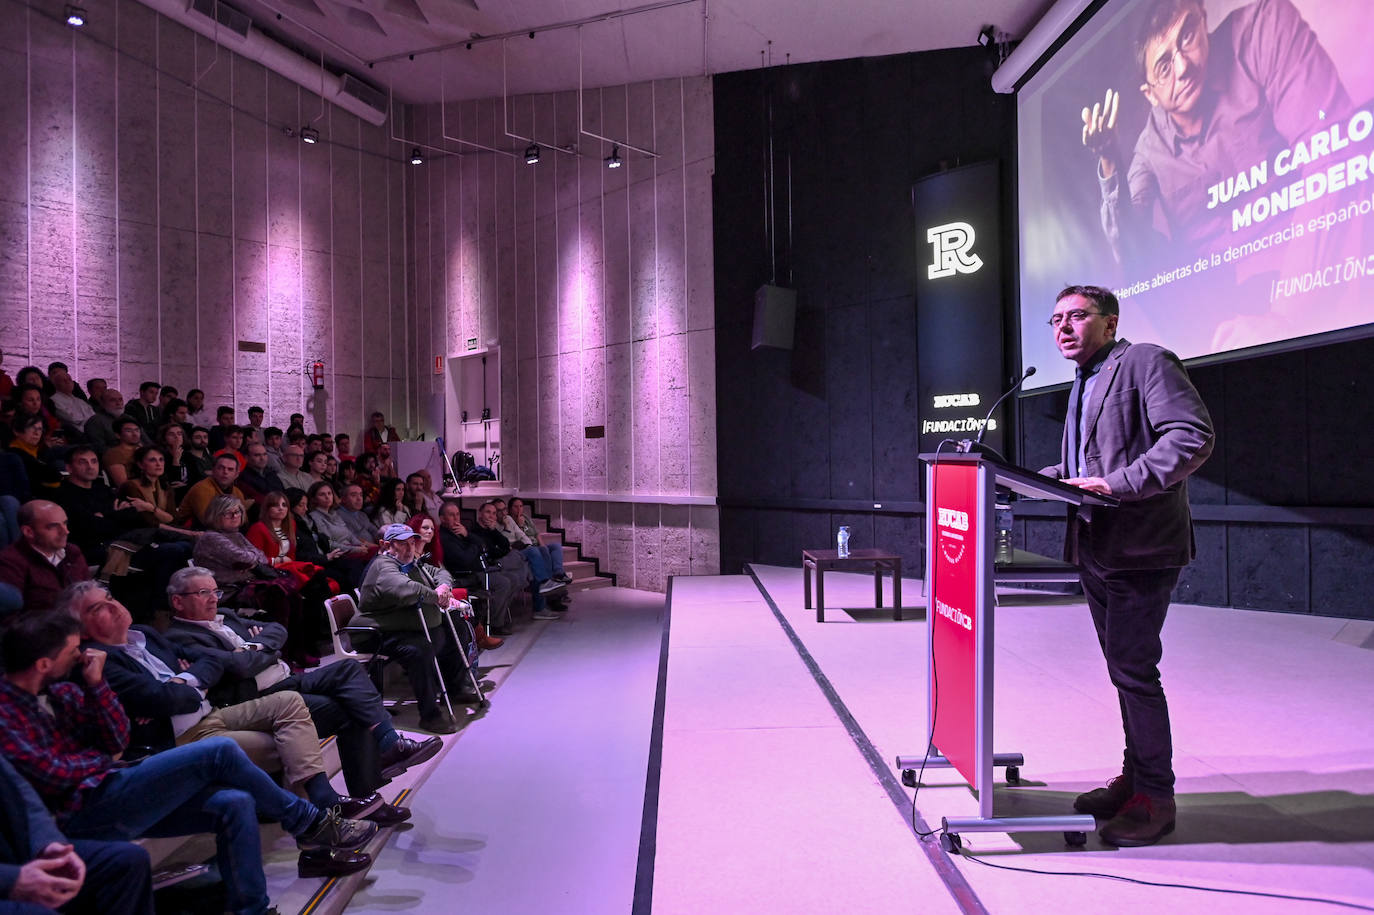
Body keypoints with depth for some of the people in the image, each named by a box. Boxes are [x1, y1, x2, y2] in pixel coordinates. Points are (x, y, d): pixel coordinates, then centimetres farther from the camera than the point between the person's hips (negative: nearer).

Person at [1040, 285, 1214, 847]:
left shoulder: (1146, 362, -8)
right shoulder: (1084, 384, 19)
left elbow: (1193, 436, -20)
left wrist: (1117, 484, -26)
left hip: (1140, 548, -9)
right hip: (1095, 549, 9)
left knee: (1133, 670, -6)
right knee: (1123, 668, 16)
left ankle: (1154, 797, 7)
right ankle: (1135, 776, 27)